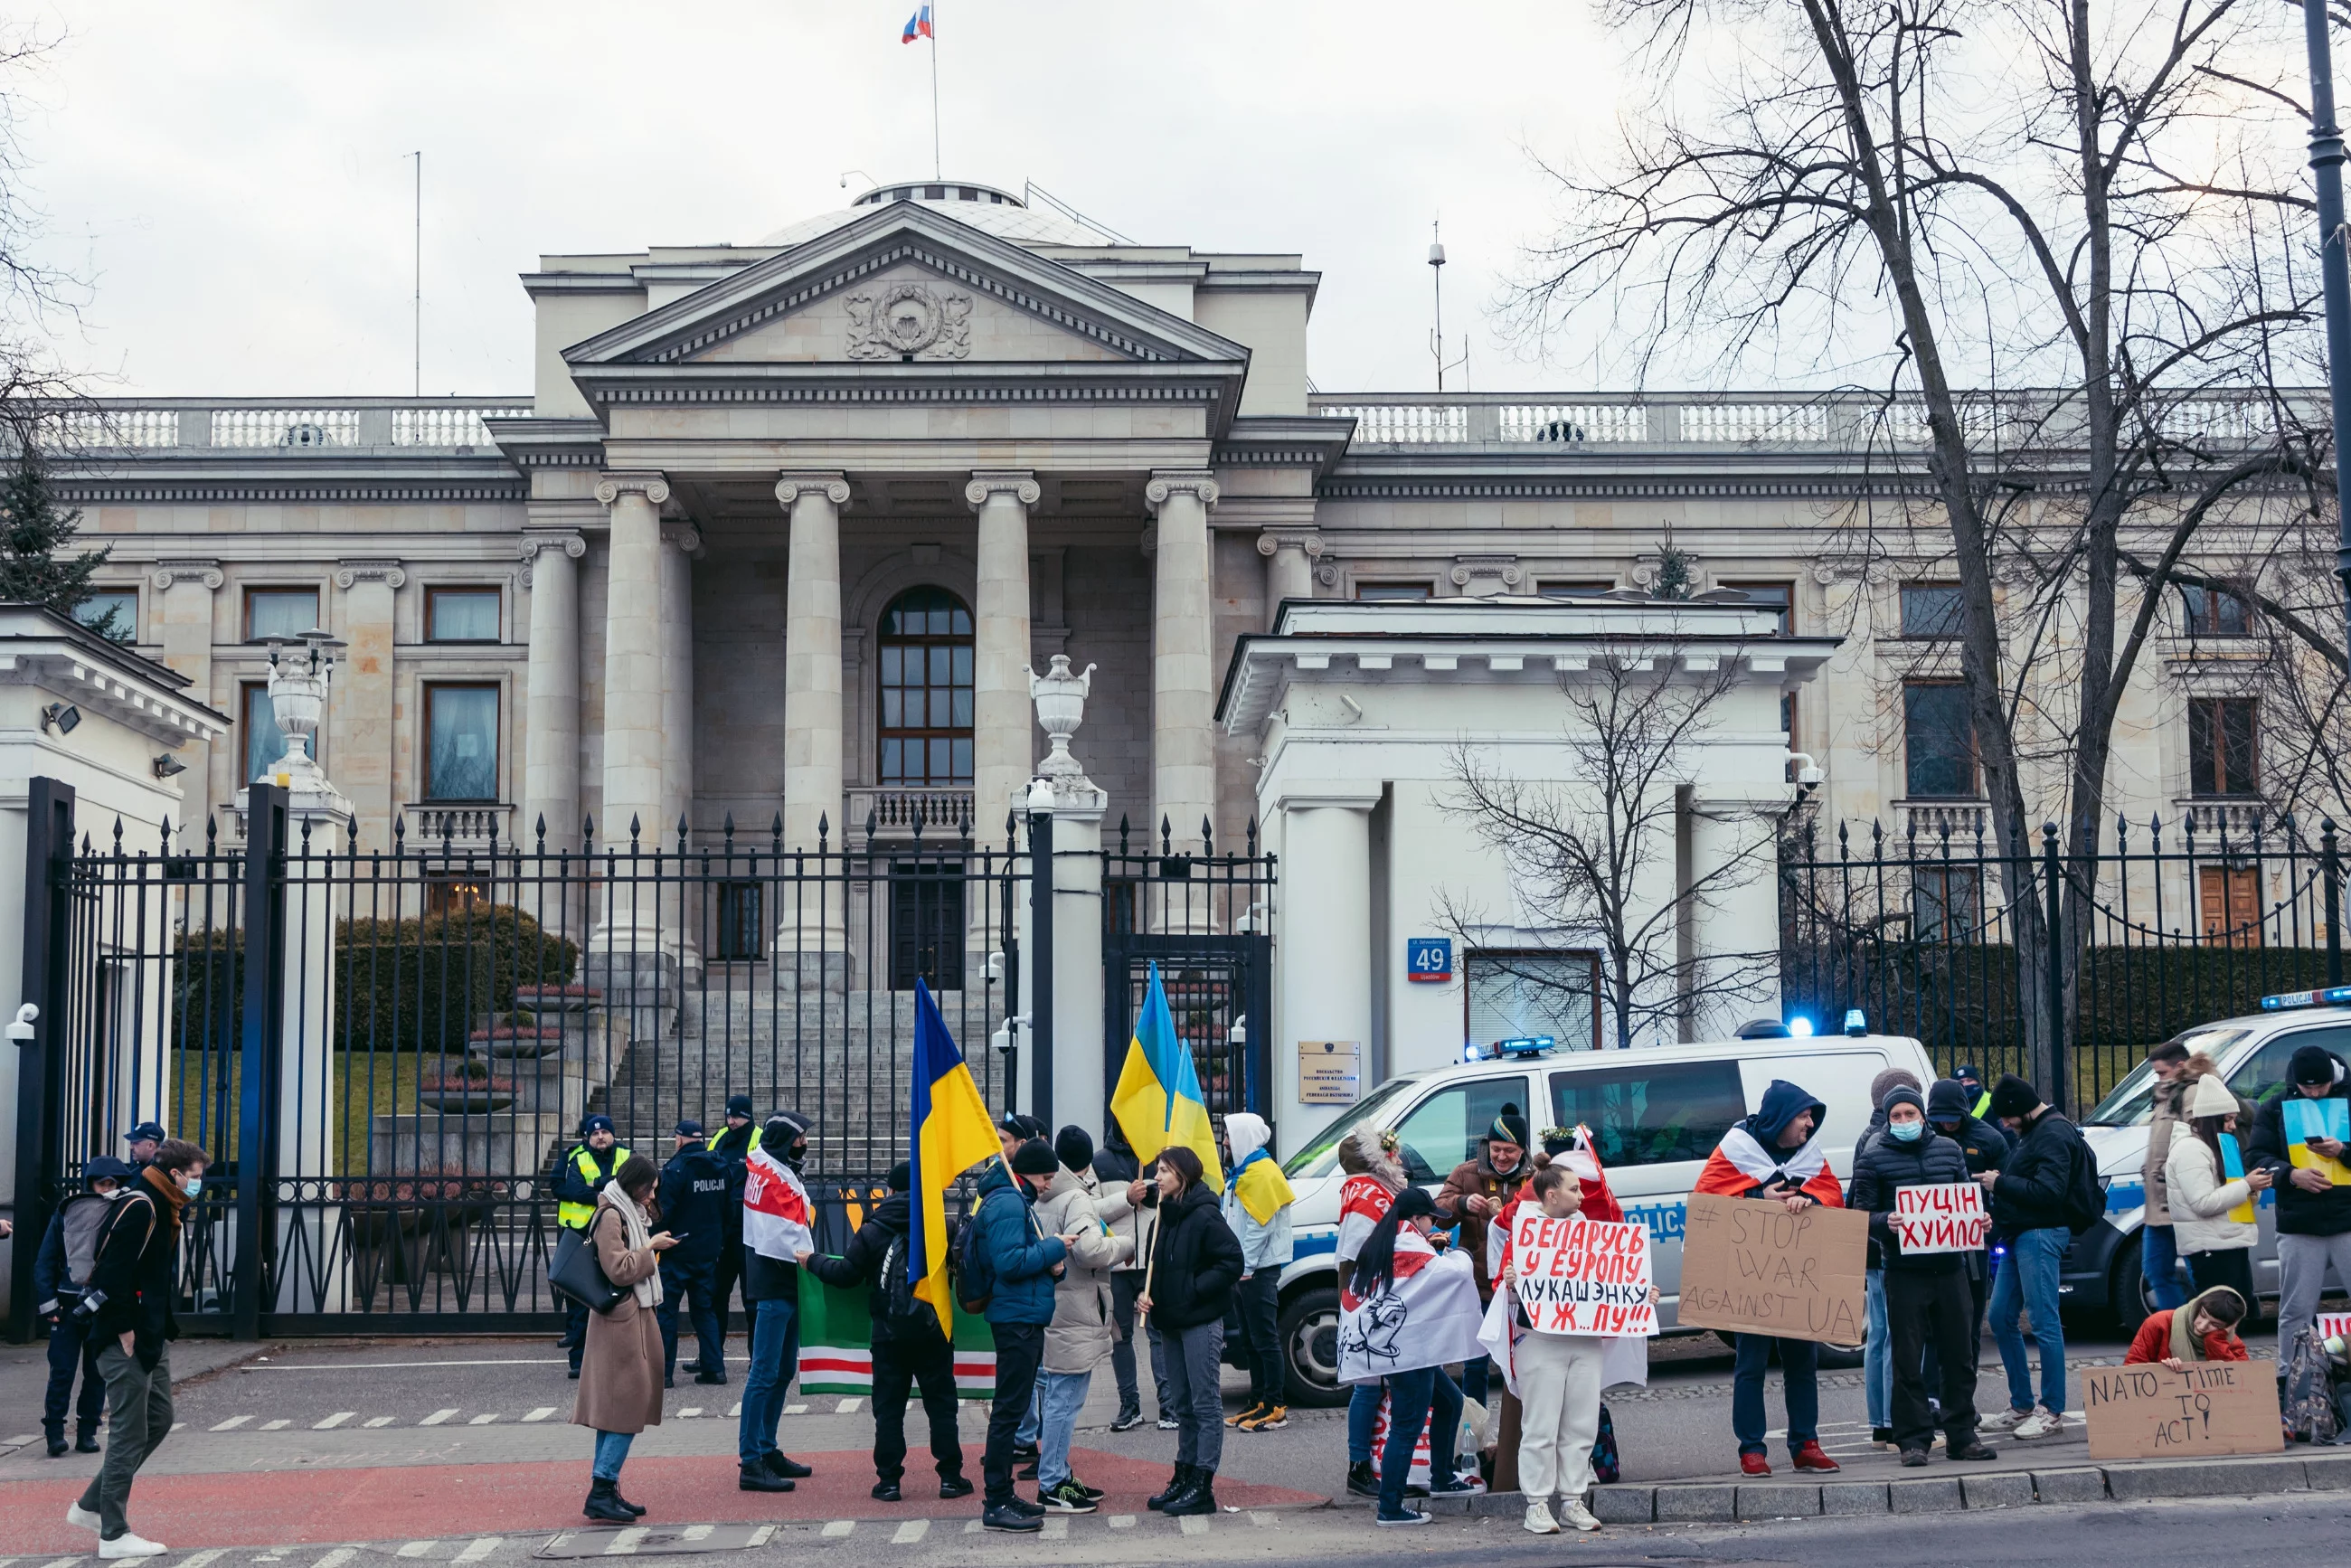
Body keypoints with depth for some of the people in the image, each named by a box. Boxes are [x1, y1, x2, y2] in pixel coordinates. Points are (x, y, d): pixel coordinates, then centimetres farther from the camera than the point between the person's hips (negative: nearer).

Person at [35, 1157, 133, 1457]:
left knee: (97, 1373, 6)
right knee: (61, 1372, -5)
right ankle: (55, 1432, 1)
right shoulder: (67, 1213, 2)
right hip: (68, 1305, -1)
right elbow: (45, 1260, 3)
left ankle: (87, 1432, 13)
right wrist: (47, 1302, -3)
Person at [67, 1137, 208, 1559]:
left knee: (158, 1420, 17)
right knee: (129, 1433, -3)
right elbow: (113, 1271, -24)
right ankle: (114, 1535, 5)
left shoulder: (163, 1208, 15)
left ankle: (91, 1506, 25)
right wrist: (125, 1330, -21)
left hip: (151, 1338, 10)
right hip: (128, 1342, -10)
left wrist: (160, 1328, 13)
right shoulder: (139, 1207, -17)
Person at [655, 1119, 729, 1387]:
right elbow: (730, 1210, 12)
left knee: (666, 1308, 2)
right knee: (705, 1309, 14)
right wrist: (720, 1242, 19)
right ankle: (714, 1367, 9)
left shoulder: (676, 1169, -14)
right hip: (709, 1252, 6)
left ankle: (663, 1371, 1)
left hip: (678, 1252, -6)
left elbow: (663, 1211, -16)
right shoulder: (721, 1168, 6)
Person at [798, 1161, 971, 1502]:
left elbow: (846, 1275, -1)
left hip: (890, 1333, 0)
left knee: (888, 1408, 7)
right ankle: (950, 1477, 8)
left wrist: (813, 1262, 15)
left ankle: (889, 1480, 7)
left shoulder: (873, 1231, -3)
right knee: (941, 1404, 8)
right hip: (933, 1331, 0)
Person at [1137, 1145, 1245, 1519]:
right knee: (1184, 1404, 15)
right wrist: (1148, 1292, 1)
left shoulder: (1204, 1216, -14)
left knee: (1206, 1404, -3)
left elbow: (1232, 1262, -18)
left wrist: (1193, 1290, -17)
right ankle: (1183, 1477, 22)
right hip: (1171, 1321, 9)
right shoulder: (1166, 1214, 12)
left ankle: (1202, 1487, -2)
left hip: (1201, 1322, -9)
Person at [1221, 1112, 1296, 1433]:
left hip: (1258, 1270, -10)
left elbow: (1260, 1225, -19)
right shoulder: (1240, 1172, 19)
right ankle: (1258, 1402, 18)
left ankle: (1276, 1407, -6)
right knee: (1251, 1338, 13)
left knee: (1265, 1339, -8)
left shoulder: (1262, 1173, -13)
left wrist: (1245, 1266, -19)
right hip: (1242, 1269, 10)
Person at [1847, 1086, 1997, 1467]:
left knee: (1959, 1355, 8)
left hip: (1950, 1266, 4)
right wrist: (1885, 1222, -21)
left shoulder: (1949, 1150, 12)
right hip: (1904, 1272, -3)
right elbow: (1863, 1213, -1)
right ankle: (1913, 1439, 4)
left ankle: (1961, 1435, 18)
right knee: (1907, 1359, -2)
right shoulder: (1873, 1156, 1)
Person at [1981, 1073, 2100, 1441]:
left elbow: (2049, 1191, -22)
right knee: (2001, 1319, 12)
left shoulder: (2054, 1134, -13)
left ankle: (2052, 1411, -3)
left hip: (2041, 1235, -11)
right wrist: (2000, 1182, 6)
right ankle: (2021, 1406, 19)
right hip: (2019, 1235, 11)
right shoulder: (2033, 1132, 19)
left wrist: (2001, 1184, -14)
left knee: (2045, 1323, -7)